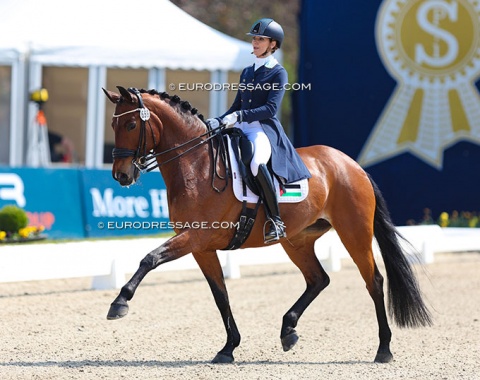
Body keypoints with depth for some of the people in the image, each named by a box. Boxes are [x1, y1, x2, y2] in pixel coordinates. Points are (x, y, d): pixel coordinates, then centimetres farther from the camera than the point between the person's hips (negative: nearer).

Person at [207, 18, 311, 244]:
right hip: (241, 130, 8)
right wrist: (219, 121, 4)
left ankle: (275, 221, -31)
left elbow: (271, 108, -12)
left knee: (257, 163, -39)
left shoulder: (278, 73, -1)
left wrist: (239, 116, -21)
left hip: (266, 130, -8)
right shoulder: (247, 72, 19)